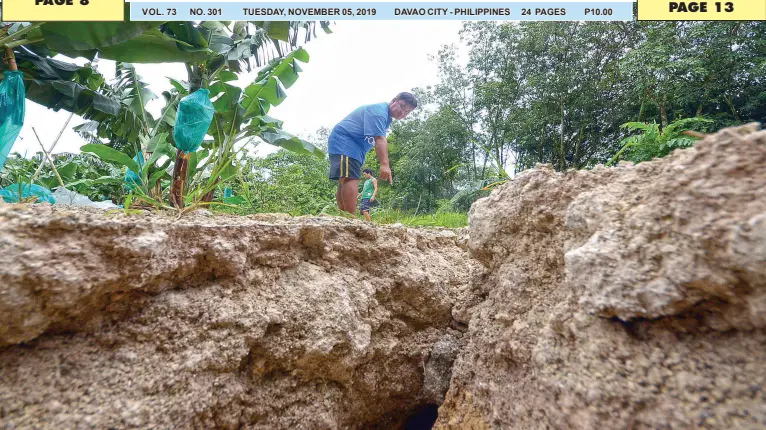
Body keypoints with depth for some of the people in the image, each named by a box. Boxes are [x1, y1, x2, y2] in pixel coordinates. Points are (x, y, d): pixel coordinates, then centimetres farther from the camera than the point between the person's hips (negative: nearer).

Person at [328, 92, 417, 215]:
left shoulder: (386, 117, 17)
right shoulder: (379, 110, -17)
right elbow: (379, 139, -31)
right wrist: (385, 164, -41)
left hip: (354, 147, 11)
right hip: (344, 141, -11)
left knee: (345, 182, 9)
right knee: (350, 178, -25)